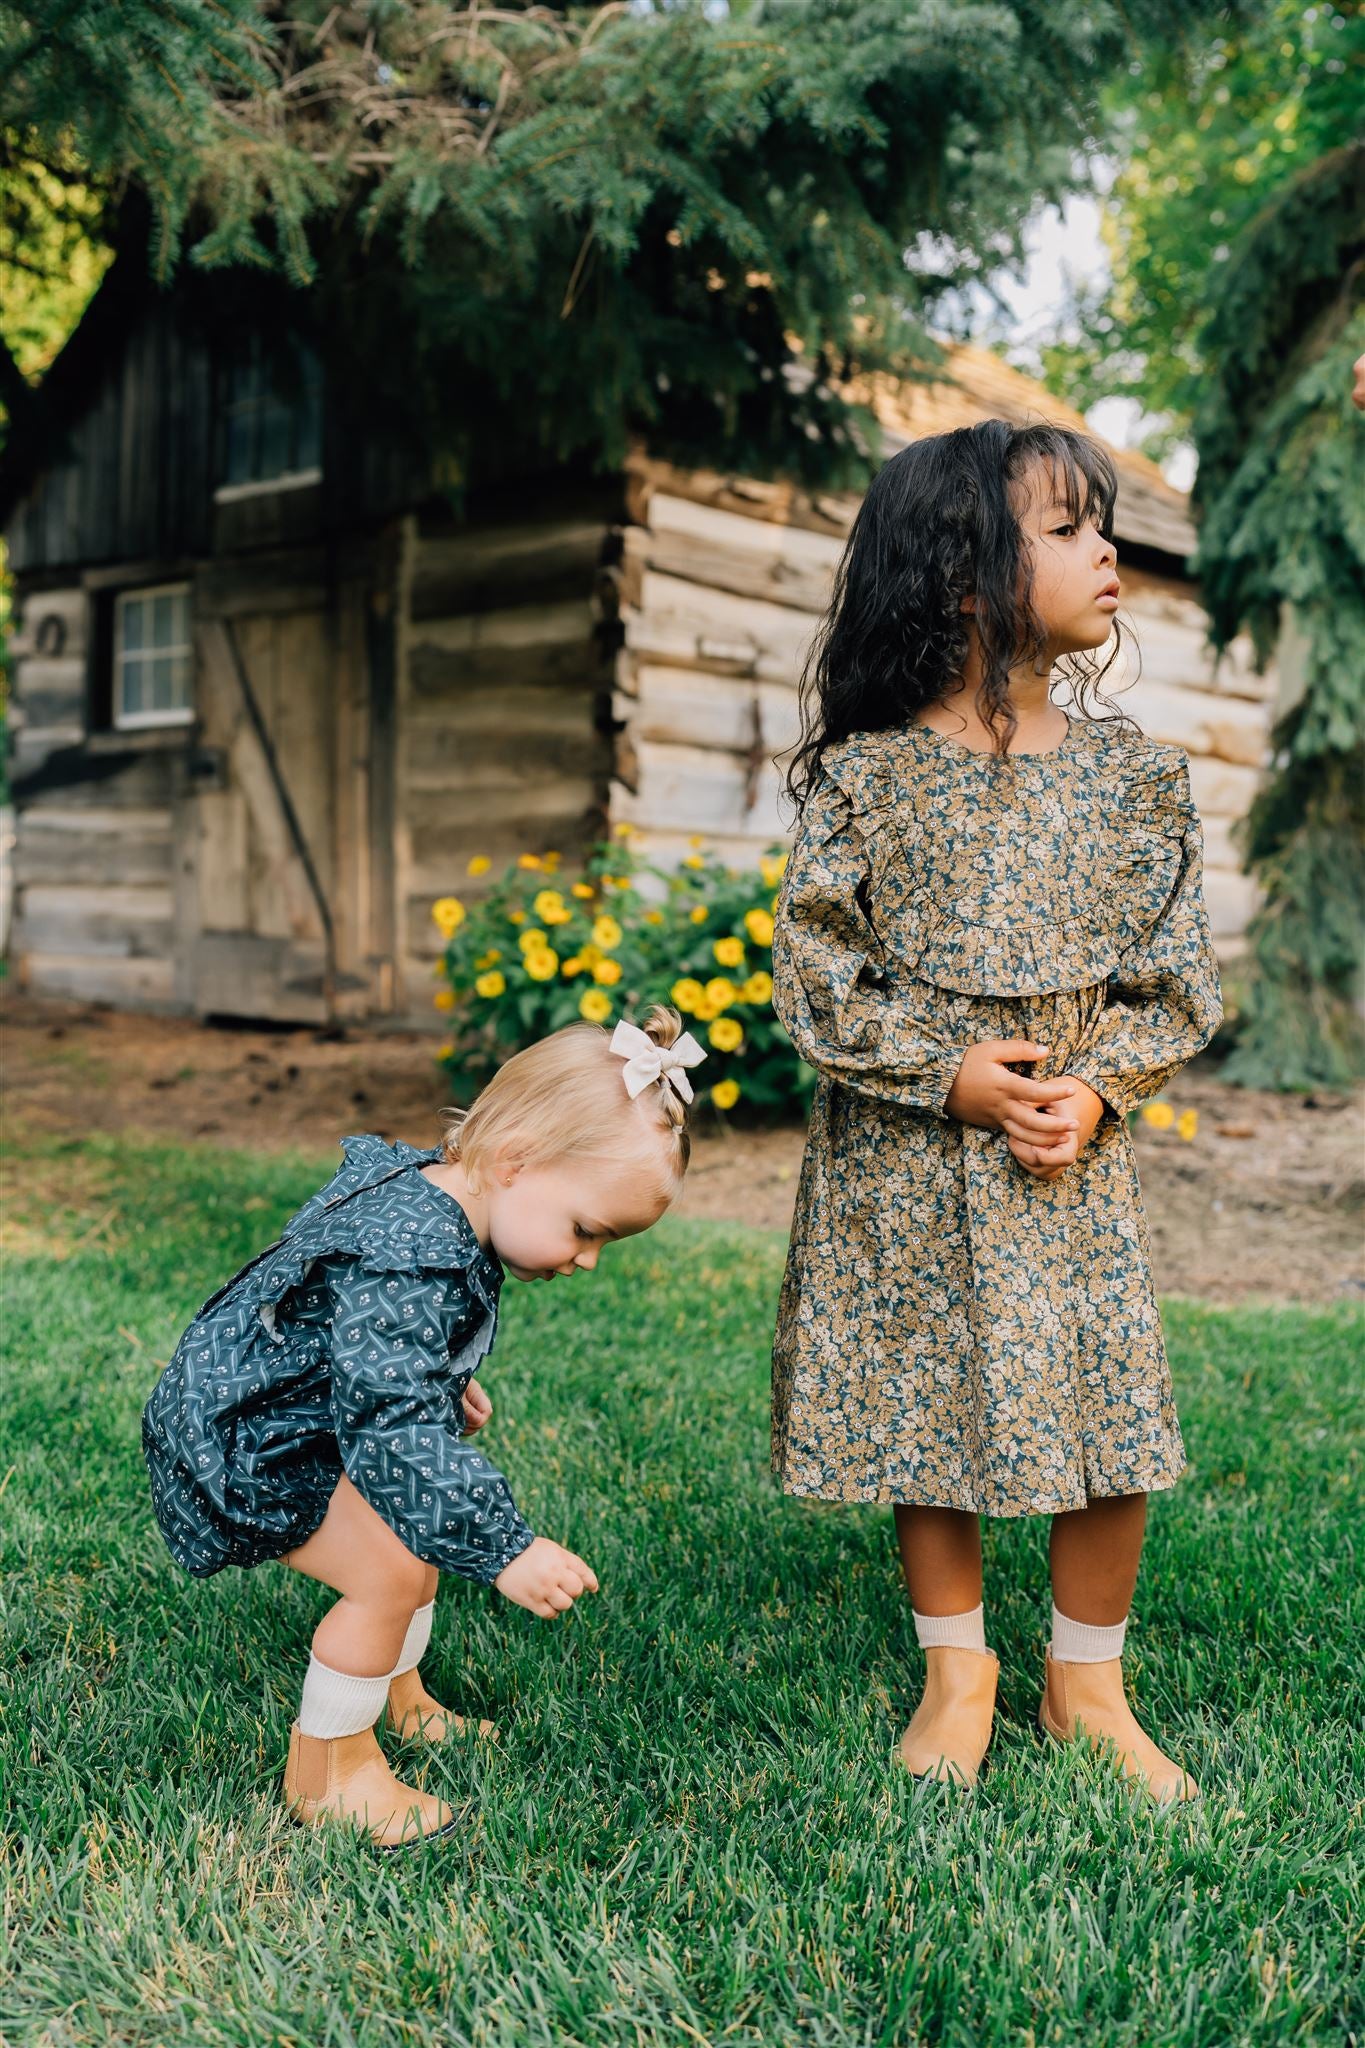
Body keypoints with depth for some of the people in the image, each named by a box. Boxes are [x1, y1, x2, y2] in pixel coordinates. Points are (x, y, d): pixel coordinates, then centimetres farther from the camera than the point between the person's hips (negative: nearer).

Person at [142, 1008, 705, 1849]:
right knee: (391, 1571, -16)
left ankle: (399, 1699, 40)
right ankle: (325, 1772, 4)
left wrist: (448, 1382, 31)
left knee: (425, 1526, 18)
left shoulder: (427, 1185, -5)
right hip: (241, 1439, -10)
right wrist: (502, 1549, -39)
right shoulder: (405, 1262, -37)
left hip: (305, 1400, 10)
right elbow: (394, 1429, -41)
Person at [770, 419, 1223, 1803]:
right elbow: (813, 976, -8)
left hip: (1074, 1156, 2)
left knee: (1109, 1418, 3)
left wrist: (1098, 1088, -11)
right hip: (903, 1166, -2)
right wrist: (951, 1076, -15)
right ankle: (957, 1675, 30)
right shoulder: (870, 774, -10)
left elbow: (1175, 976, 3)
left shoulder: (1131, 769, -1)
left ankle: (1085, 1684, 26)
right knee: (920, 1419, 9)